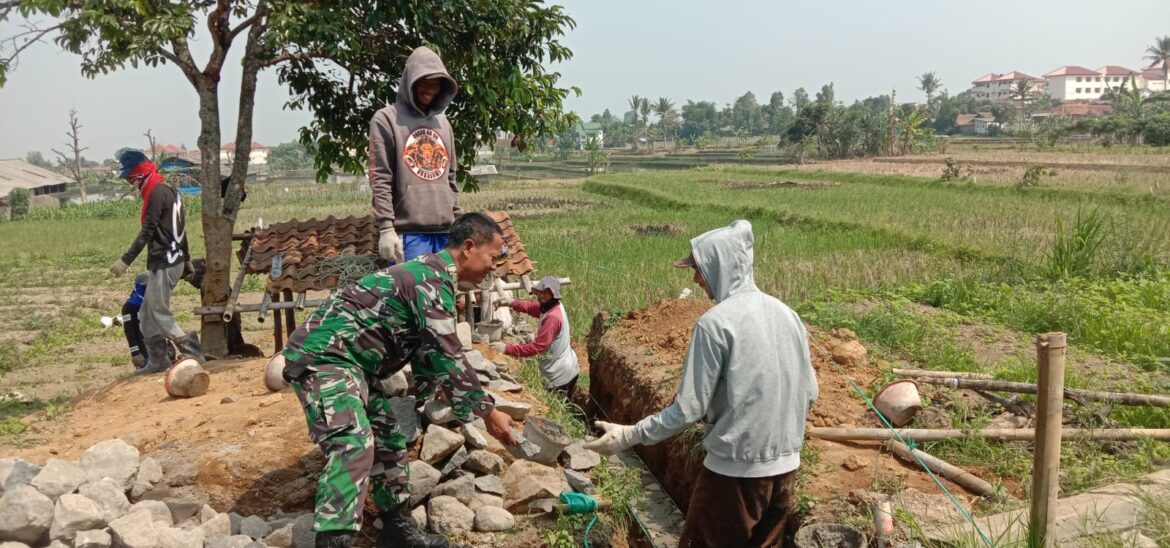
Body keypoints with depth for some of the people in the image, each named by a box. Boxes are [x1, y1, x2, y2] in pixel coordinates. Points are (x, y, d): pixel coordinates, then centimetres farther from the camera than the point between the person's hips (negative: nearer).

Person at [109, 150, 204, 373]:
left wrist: (126, 260, -19)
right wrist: (186, 259, 23)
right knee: (147, 314, 14)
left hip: (164, 263, -10)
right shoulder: (168, 190, 16)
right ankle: (157, 361, 19)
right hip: (170, 260, 10)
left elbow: (147, 231, -19)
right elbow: (179, 227, 19)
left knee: (159, 314, -6)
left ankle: (193, 354, -5)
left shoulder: (157, 193, -14)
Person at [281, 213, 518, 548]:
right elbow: (448, 355, -20)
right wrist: (488, 412, -14)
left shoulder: (430, 274, 16)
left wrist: (430, 394, 35)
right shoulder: (433, 278, -17)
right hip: (323, 356, -11)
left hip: (344, 359, 11)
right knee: (354, 445, -25)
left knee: (388, 437, 15)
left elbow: (430, 350, 27)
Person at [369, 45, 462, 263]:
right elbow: (380, 181, -7)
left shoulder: (441, 121, 18)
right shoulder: (386, 120, 0)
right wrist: (386, 228, -14)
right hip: (409, 232, -6)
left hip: (445, 231, 6)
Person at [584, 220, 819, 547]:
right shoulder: (787, 314, 3)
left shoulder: (716, 322, -17)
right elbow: (809, 394, 9)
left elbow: (688, 410, -17)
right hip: (785, 465, 6)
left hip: (735, 469, -6)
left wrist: (629, 436, -6)